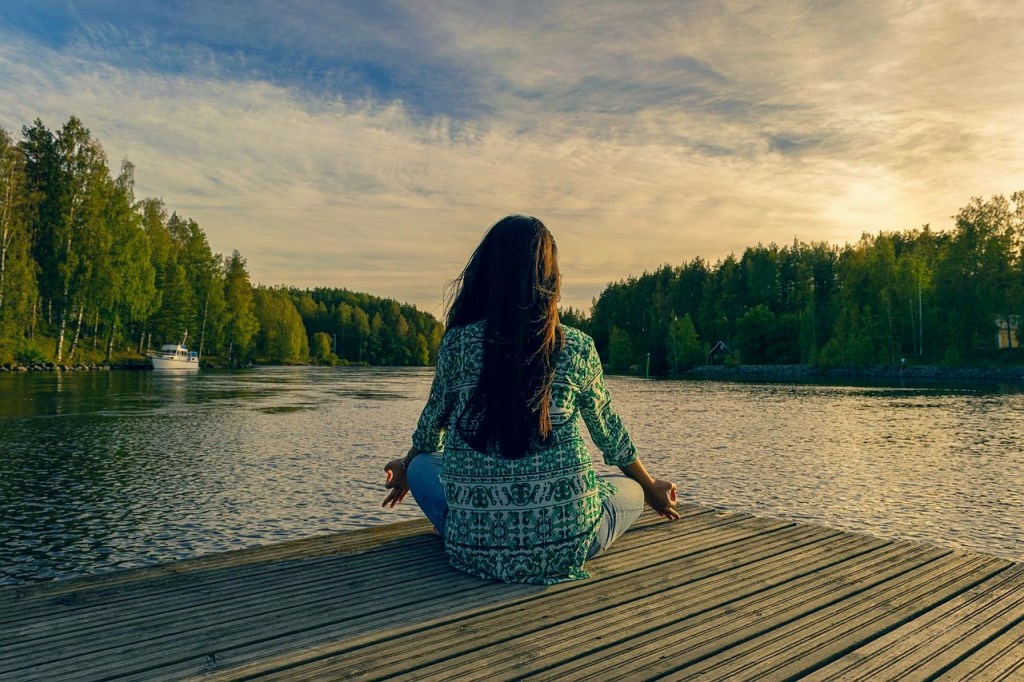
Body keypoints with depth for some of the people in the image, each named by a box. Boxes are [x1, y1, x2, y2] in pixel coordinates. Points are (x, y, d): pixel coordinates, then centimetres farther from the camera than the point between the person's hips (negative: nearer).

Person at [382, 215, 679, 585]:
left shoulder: (457, 343, -2)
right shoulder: (577, 348, -2)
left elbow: (431, 428, 14)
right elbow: (609, 433, 12)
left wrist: (405, 469, 37)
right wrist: (651, 489, 32)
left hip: (475, 547, 1)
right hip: (564, 545, 0)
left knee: (421, 466, 28)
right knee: (630, 489, 29)